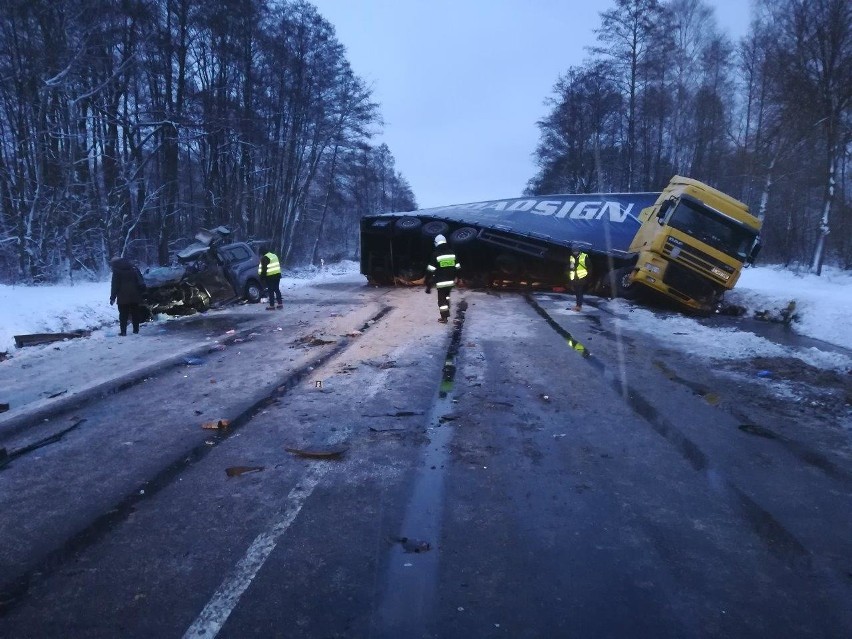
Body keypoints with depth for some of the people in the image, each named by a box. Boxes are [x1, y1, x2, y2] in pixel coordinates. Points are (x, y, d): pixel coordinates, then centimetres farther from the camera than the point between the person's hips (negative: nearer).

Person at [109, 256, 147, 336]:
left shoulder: (116, 271, -4)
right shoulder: (133, 268, 12)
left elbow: (115, 286, -6)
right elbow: (140, 280, 12)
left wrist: (112, 298, -2)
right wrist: (141, 291, 13)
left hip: (123, 297, -5)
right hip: (135, 296, 5)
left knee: (123, 315, 0)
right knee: (135, 313, 10)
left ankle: (123, 331, -3)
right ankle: (136, 330, 11)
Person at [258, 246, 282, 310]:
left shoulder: (264, 258, -12)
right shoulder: (274, 256, 13)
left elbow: (264, 269, -15)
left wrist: (262, 277, -9)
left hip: (270, 277, -8)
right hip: (277, 275, 8)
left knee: (271, 291, -2)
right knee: (277, 289, 14)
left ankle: (272, 305, 0)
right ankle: (280, 303, 14)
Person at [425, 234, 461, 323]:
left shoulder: (435, 254, -12)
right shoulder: (452, 253, 2)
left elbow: (430, 271, -13)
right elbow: (457, 268, 9)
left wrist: (428, 285, -8)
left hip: (441, 282, -5)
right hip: (451, 281, 5)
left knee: (441, 299, 7)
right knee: (446, 296, 28)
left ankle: (444, 317, 12)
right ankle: (447, 313, 29)